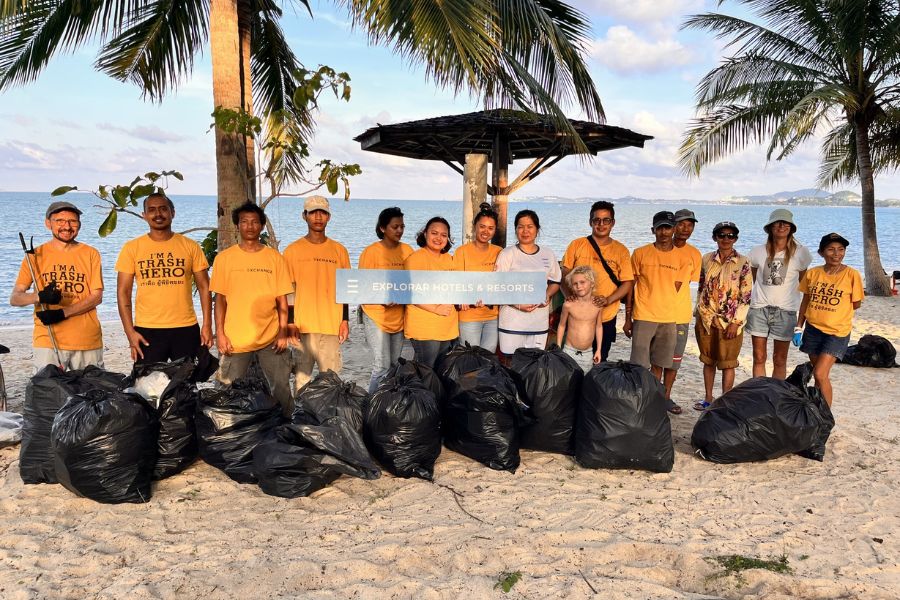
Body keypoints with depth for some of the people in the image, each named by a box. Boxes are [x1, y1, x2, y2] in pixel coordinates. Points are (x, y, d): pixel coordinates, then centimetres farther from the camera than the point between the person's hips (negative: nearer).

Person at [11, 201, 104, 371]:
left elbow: (97, 296, -1)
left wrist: (63, 313, -14)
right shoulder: (36, 255, 5)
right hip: (48, 341, 0)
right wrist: (39, 297, -20)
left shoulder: (90, 254, 4)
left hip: (87, 341, 0)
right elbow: (14, 298, 2)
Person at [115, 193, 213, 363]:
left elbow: (204, 287, 5)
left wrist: (207, 325, -3)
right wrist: (130, 331, -5)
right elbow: (123, 292, 3)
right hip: (146, 330, 0)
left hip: (186, 329, 0)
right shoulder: (131, 248, 3)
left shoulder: (190, 246, 4)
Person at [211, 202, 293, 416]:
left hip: (271, 339, 0)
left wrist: (283, 332, -3)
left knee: (281, 389, 4)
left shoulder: (275, 258, 4)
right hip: (235, 340, 0)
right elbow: (220, 300, 3)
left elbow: (282, 300, 4)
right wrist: (220, 334, -4)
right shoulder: (225, 258, 3)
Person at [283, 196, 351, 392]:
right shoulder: (293, 251, 3)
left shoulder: (339, 250, 9)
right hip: (303, 326, -1)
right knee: (302, 377, 2)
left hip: (331, 325, 1)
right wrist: (290, 322, -4)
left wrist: (345, 320, 5)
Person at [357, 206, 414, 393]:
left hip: (399, 318, 5)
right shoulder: (371, 252, -9)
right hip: (376, 316, -5)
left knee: (395, 366, 12)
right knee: (382, 366, -10)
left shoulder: (407, 250, 5)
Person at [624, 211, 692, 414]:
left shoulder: (683, 259, 4)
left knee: (658, 363, 12)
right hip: (643, 317, -3)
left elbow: (674, 289, 6)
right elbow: (630, 287, 1)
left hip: (669, 319, 3)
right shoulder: (640, 254, -1)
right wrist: (628, 318, -1)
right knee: (639, 364, -4)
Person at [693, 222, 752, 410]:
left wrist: (736, 322, -12)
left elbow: (746, 296, -7)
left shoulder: (743, 263, -6)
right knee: (708, 360, 13)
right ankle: (708, 399, 26)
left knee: (727, 363, 4)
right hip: (706, 320, 4)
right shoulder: (706, 259, 5)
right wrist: (698, 316, 10)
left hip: (729, 322, -4)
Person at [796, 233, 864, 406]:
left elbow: (856, 304, 0)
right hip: (813, 329, 4)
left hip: (837, 332, -4)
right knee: (821, 376, 13)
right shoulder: (812, 273, 0)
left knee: (820, 374, -12)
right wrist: (799, 327, 6)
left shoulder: (852, 275, -9)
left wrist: (834, 312, 0)